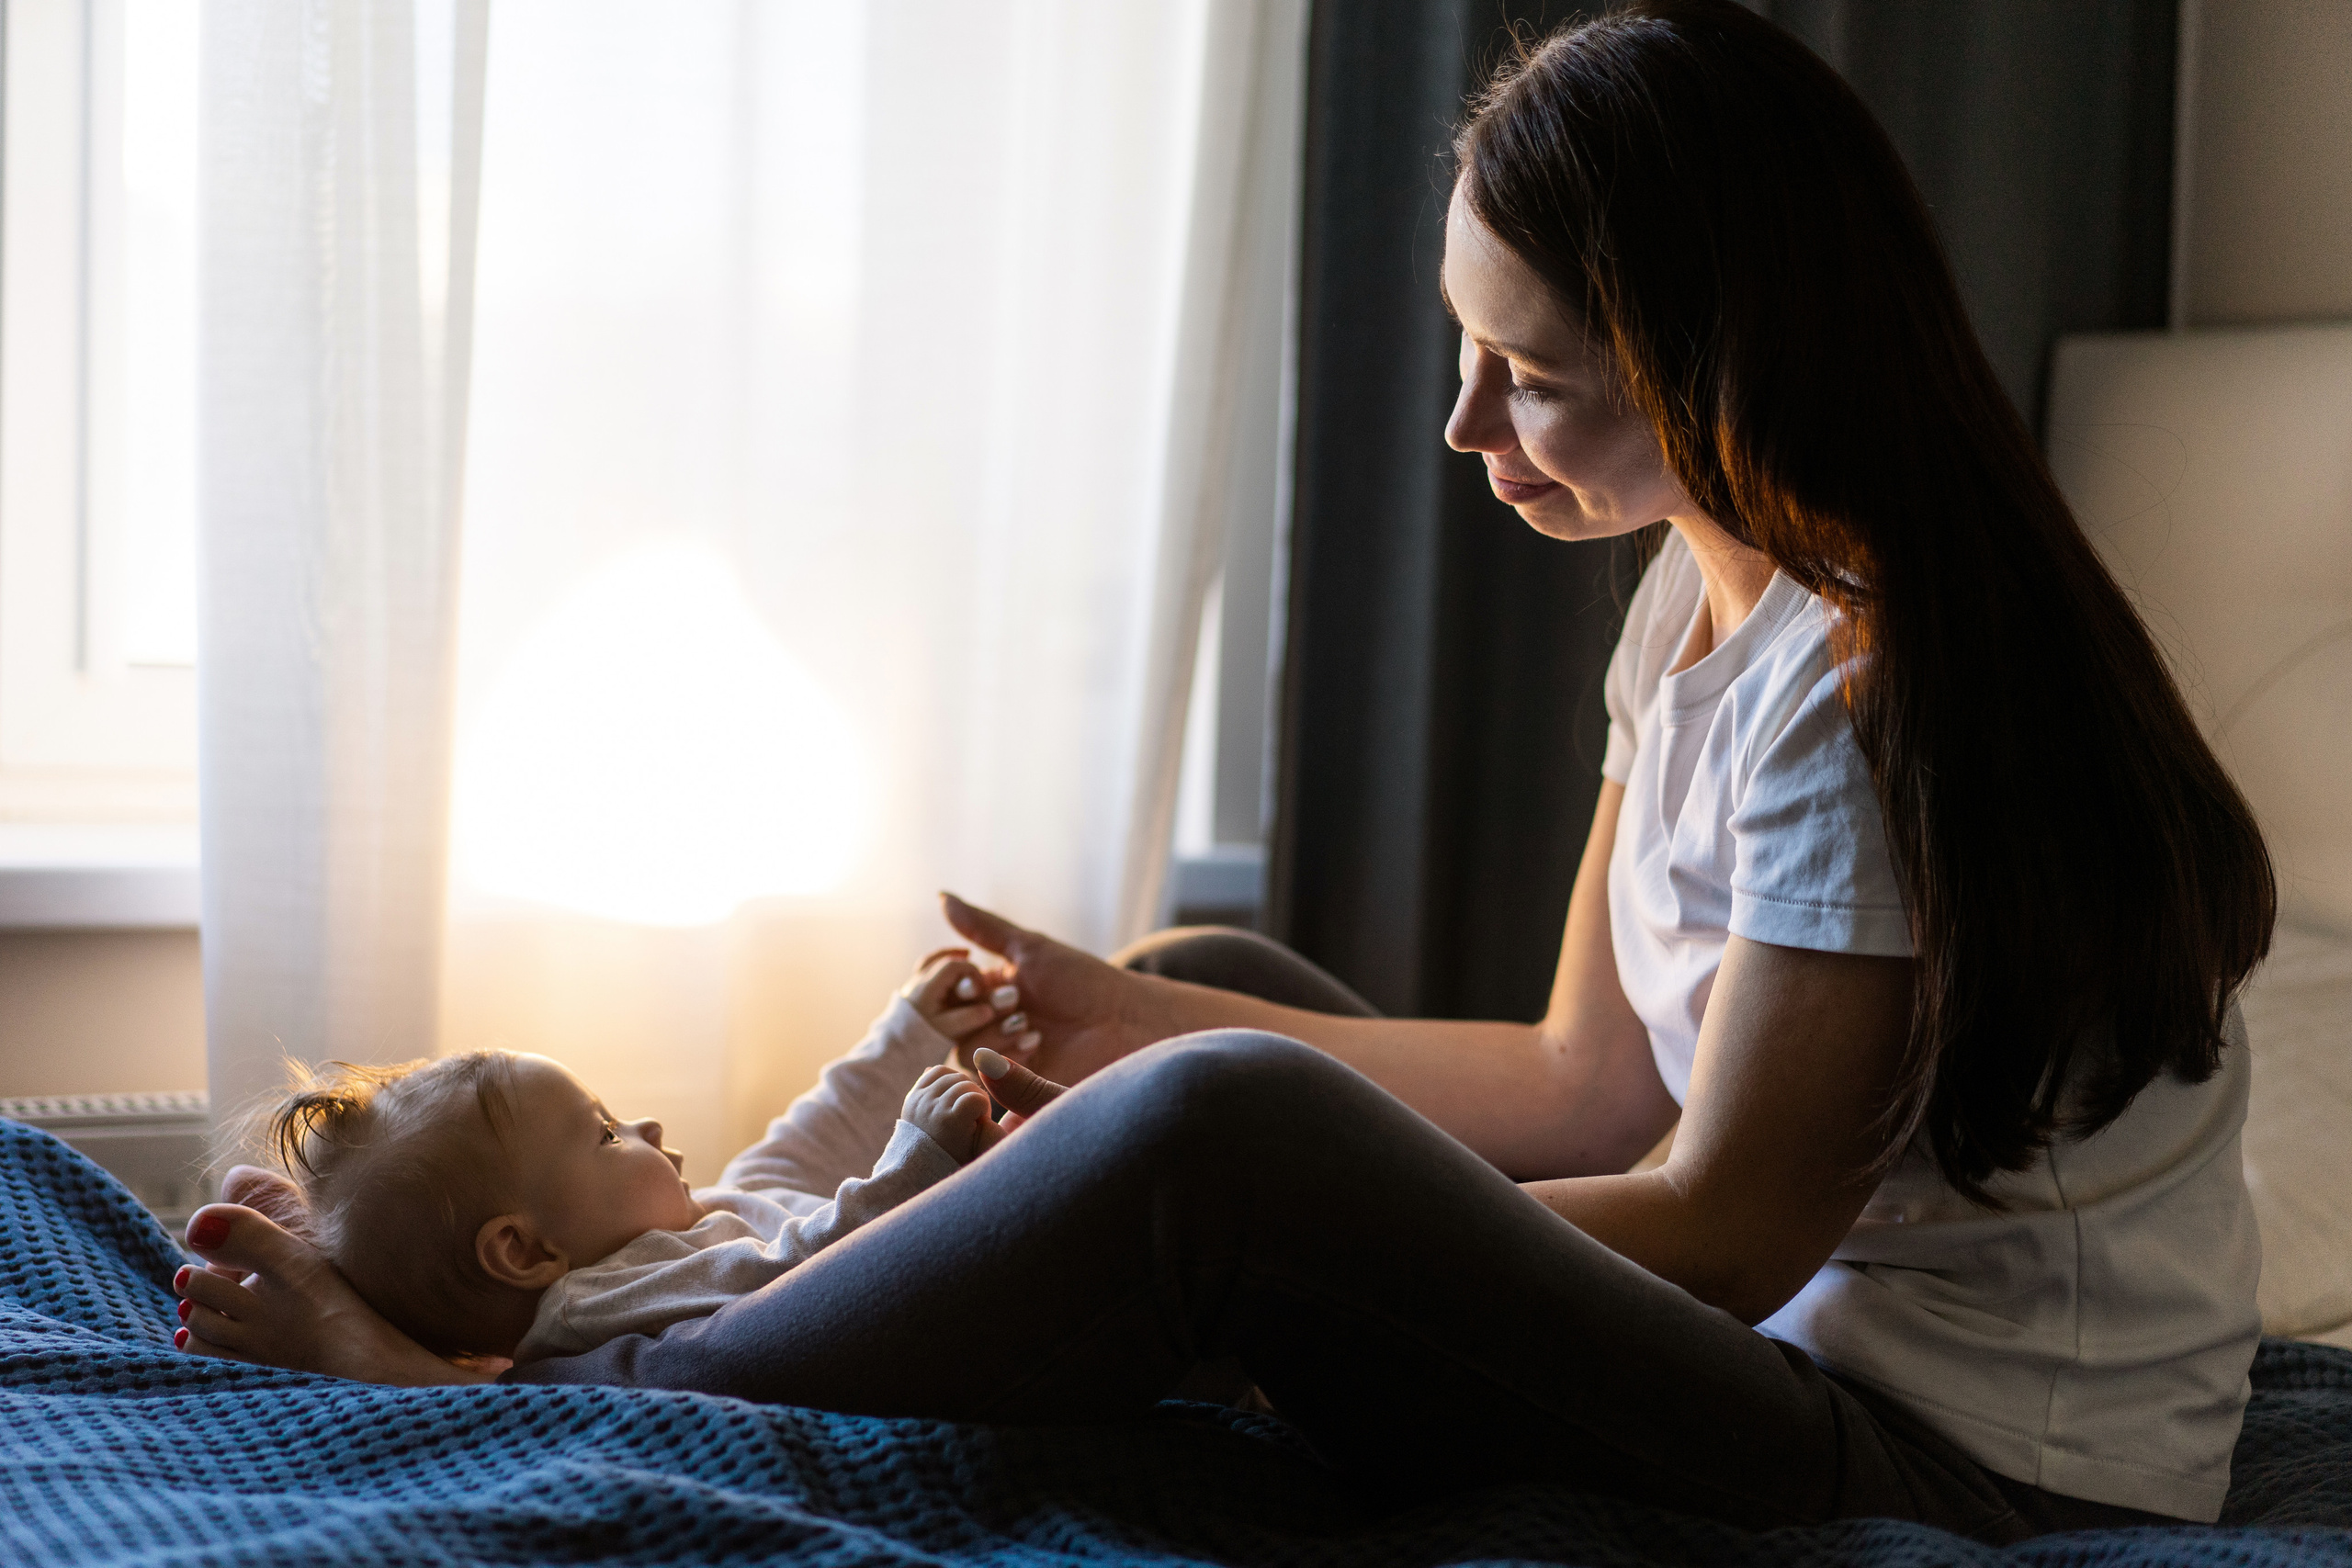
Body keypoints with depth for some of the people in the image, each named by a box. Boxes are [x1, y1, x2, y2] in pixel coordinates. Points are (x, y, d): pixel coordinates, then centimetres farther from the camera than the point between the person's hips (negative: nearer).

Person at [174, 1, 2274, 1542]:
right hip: (1812, 1358, 9)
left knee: (1215, 1122, -28)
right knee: (1209, 984, 12)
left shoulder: (1868, 686, -21)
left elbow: (1717, 1236, -18)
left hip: (1975, 1474, -9)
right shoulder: (1710, 590, 8)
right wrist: (1143, 1023, 4)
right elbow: (1587, 1085, 9)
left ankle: (519, 1416, -14)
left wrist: (1274, 1190, -13)